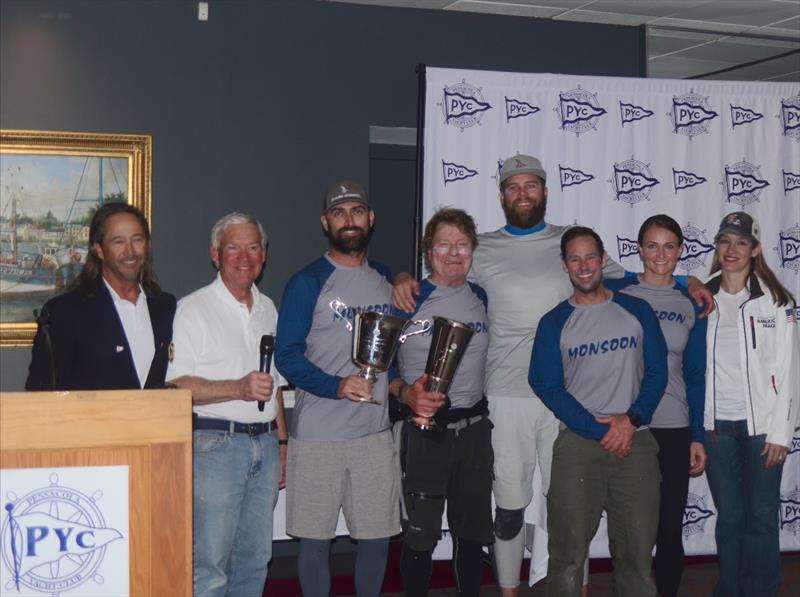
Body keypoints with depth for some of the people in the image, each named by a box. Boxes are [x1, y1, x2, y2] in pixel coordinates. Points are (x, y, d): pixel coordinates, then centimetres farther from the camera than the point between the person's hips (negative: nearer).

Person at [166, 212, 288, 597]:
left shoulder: (268, 309, 15)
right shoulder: (193, 309, -5)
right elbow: (178, 386, -12)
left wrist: (281, 442, 16)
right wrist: (239, 388, -23)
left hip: (265, 443, 6)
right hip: (215, 444, -6)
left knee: (255, 558, 10)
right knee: (210, 563, -6)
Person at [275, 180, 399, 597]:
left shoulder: (387, 280, 12)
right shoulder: (307, 283, -3)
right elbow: (287, 355, -9)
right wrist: (337, 386, -23)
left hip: (375, 432, 4)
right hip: (317, 434, -4)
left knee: (377, 535, 7)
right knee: (315, 536, 3)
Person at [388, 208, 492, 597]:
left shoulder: (481, 298, 7)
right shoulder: (410, 299, -7)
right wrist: (406, 394, -25)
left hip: (474, 428, 5)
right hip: (425, 430, -5)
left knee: (472, 532, 15)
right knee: (420, 535, 1)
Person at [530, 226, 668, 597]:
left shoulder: (637, 311, 9)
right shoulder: (554, 323, 5)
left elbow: (657, 371, 6)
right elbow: (548, 386, -1)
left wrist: (632, 419, -11)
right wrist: (600, 431, -10)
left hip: (635, 441, 1)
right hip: (577, 442, -1)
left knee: (637, 550, 3)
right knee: (569, 550, -1)